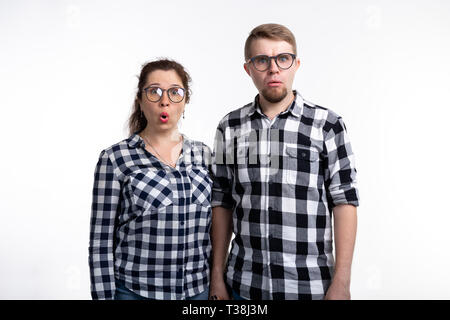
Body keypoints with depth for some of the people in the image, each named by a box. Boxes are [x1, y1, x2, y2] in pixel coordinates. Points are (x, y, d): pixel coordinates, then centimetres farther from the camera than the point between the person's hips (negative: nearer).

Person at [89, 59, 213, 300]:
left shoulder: (204, 155, 4)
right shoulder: (114, 159, -6)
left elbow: (215, 227, 9)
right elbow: (101, 242, -6)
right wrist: (105, 296, -8)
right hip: (135, 291, -3)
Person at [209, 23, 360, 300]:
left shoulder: (327, 125, -4)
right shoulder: (230, 127, 3)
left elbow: (344, 202, -5)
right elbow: (222, 203, 5)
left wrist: (342, 283, -9)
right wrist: (217, 276, 5)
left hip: (308, 285, -2)